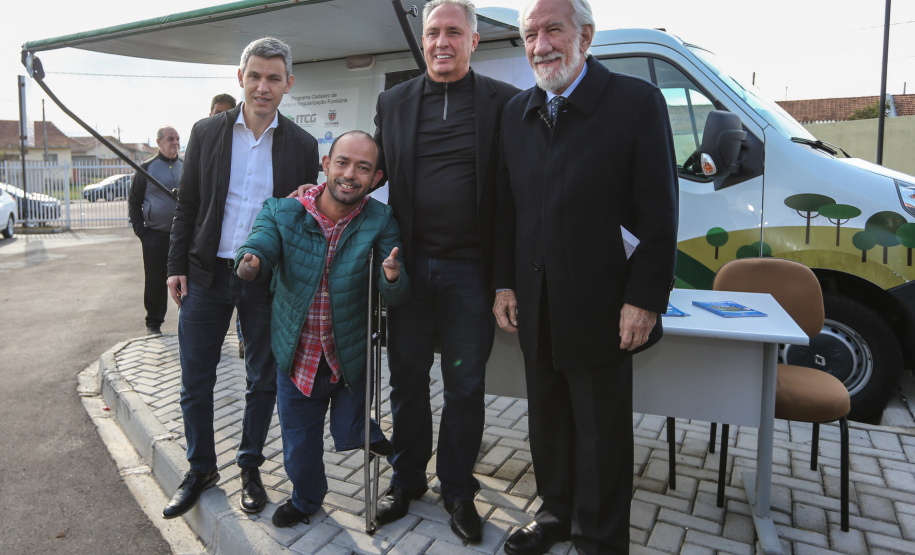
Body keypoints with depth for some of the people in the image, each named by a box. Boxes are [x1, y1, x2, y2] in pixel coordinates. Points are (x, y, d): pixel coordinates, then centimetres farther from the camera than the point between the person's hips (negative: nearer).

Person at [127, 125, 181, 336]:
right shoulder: (147, 168, 2)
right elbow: (133, 200, 5)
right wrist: (139, 229, -3)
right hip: (155, 235, -2)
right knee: (155, 282, 4)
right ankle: (153, 323, 17)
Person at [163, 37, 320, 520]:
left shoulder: (302, 145, 0)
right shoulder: (207, 132, 3)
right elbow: (187, 204, 6)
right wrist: (177, 266, 1)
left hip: (267, 282, -1)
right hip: (207, 276, 1)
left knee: (263, 381, 11)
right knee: (195, 380, 9)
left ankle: (250, 467, 31)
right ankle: (200, 468, 30)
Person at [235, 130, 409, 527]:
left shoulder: (381, 222, -14)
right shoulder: (281, 212, -11)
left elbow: (396, 298, -20)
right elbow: (260, 245, -26)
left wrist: (393, 277, -43)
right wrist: (250, 262, -49)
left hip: (352, 359, -1)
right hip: (296, 357, 1)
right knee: (300, 449, 17)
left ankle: (367, 429, 45)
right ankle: (306, 499, 48)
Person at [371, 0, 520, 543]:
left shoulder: (504, 101, -1)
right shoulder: (393, 102, 8)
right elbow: (376, 171, 17)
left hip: (469, 271, -2)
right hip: (409, 266, 3)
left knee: (465, 386, 10)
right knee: (407, 379, 14)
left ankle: (459, 489, 30)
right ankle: (407, 480, 35)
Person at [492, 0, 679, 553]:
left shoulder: (638, 102, -7)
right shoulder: (517, 112, 9)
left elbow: (659, 214, -9)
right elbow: (507, 209, 11)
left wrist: (644, 300, -13)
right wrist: (505, 284, 7)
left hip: (600, 309, -5)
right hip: (536, 307, 5)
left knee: (602, 432, 9)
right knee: (548, 418, 19)